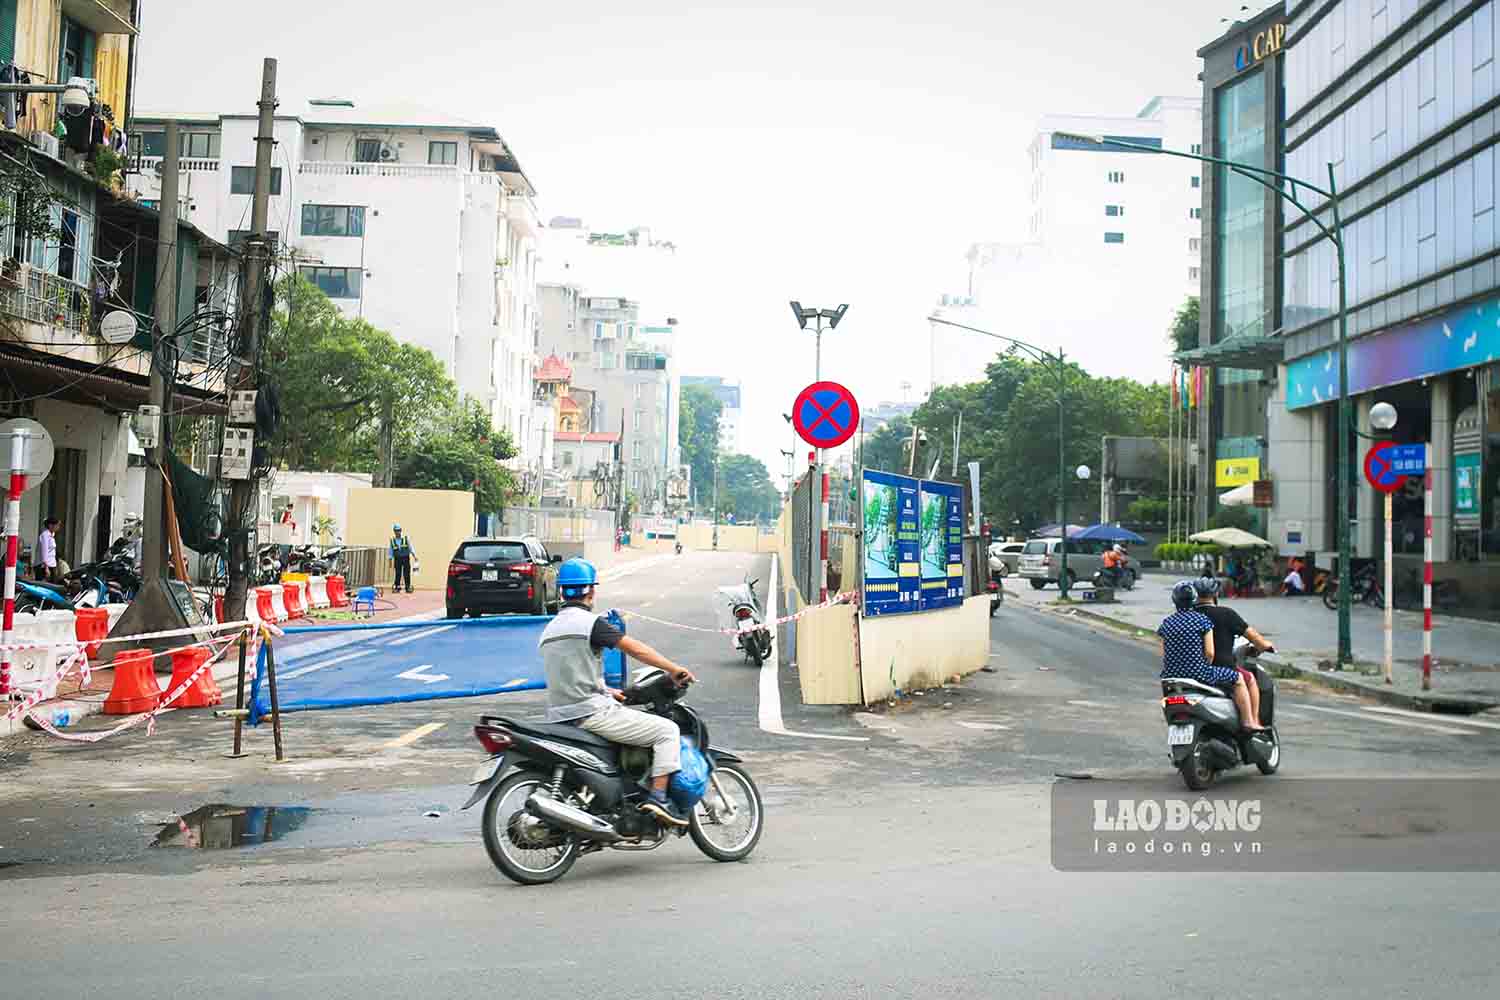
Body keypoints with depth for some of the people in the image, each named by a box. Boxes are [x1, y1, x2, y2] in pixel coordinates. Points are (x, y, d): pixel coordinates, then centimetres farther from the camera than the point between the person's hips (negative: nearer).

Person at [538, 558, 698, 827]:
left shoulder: (549, 629, 16)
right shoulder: (591, 623, -10)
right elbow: (635, 649, -12)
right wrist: (674, 670, -3)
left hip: (560, 718, 9)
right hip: (591, 713, -9)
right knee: (667, 730, -2)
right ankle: (659, 797, -11)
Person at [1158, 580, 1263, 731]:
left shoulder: (1166, 623, 5)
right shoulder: (1202, 620, -7)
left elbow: (1163, 654, 7)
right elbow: (1209, 652, -11)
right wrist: (1206, 669, 6)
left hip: (1171, 675, 6)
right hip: (1198, 673, -5)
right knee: (1238, 679, 12)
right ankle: (1248, 721, 11)